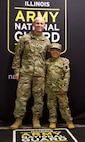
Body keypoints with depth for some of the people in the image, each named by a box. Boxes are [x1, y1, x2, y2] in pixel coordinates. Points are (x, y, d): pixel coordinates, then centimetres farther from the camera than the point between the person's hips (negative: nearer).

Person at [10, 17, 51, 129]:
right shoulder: (25, 38, 4)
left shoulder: (46, 41, 11)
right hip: (25, 72, -2)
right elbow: (17, 55, 5)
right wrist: (16, 70, 0)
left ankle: (36, 119, 18)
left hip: (40, 74, 2)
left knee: (39, 97, 5)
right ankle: (18, 119, 9)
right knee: (22, 96, -1)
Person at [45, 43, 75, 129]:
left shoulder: (64, 61, -2)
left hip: (60, 88, -3)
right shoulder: (47, 62, 7)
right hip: (50, 88, 3)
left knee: (64, 105, 4)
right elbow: (46, 75, 11)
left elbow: (67, 75, -6)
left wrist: (64, 88, -12)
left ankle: (69, 121, 18)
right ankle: (52, 121, 20)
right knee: (51, 105, 9)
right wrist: (46, 88, 7)